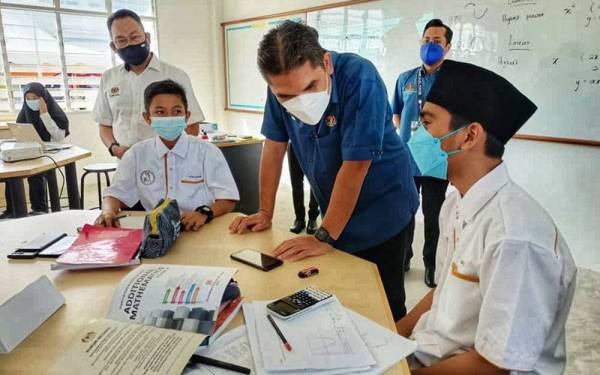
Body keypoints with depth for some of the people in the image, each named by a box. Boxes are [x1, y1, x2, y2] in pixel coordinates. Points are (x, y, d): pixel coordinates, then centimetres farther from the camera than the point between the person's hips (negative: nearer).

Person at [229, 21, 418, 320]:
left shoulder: (359, 78, -27)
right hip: (335, 210, 5)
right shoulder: (281, 87, -11)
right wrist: (265, 213, -1)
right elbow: (274, 147, -2)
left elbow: (355, 165, -28)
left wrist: (324, 237, -23)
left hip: (381, 209, -4)